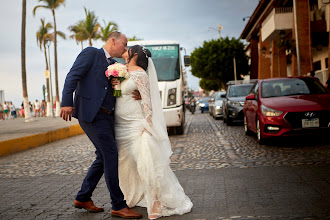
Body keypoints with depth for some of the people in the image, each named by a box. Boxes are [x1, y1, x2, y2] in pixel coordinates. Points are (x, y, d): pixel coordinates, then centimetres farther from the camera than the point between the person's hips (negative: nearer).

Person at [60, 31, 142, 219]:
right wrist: (67, 102, -23)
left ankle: (83, 198, 26)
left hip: (106, 116, 9)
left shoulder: (114, 65, 21)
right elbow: (73, 76, -11)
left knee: (104, 157, 12)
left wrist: (136, 93, -4)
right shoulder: (91, 53, -1)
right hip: (91, 113, -9)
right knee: (111, 155, -11)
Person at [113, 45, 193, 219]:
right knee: (125, 162, 13)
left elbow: (147, 100, -13)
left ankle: (157, 202, -3)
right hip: (121, 127, 9)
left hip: (136, 125, -9)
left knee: (147, 163, -10)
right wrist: (113, 85, 0)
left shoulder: (139, 73, -9)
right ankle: (133, 198, 27)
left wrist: (147, 123, -18)